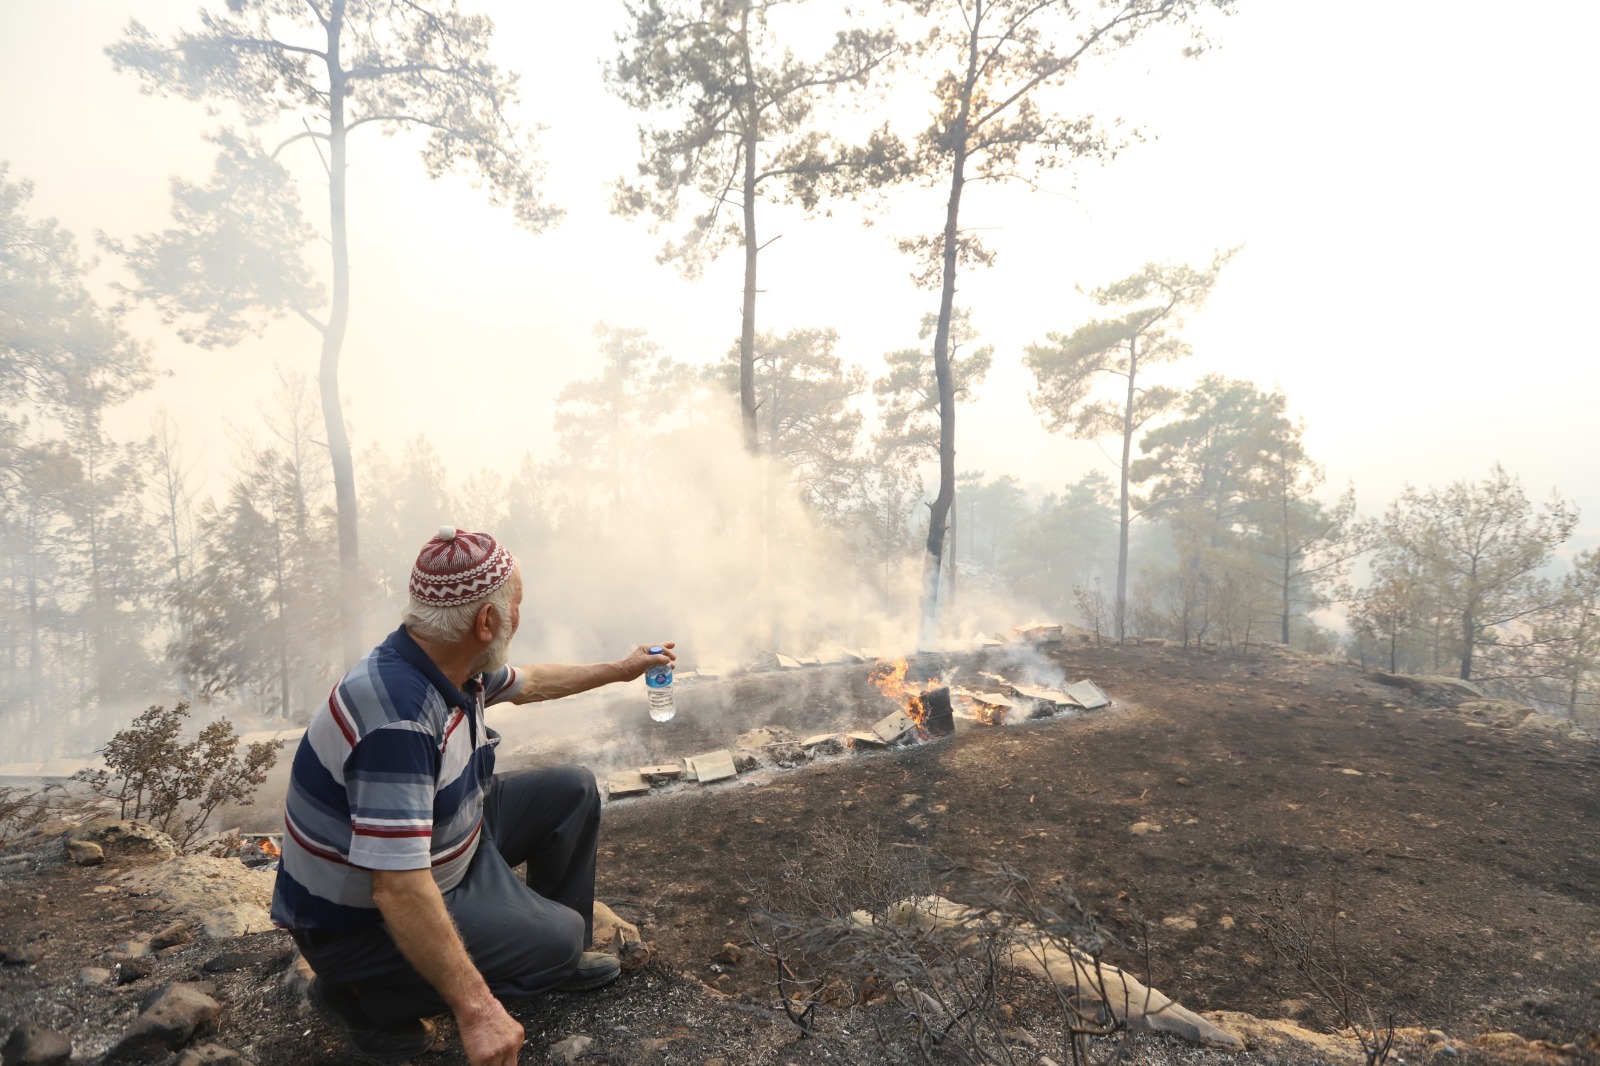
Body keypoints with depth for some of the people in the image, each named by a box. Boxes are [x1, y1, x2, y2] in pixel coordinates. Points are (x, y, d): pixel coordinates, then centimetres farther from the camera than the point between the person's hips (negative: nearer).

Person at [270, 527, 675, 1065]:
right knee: (557, 936, -17)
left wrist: (619, 671, 24)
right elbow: (397, 891, -37)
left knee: (571, 791, 5)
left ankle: (562, 957, 21)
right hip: (362, 916, -9)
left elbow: (527, 683, 14)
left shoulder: (453, 662, -9)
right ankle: (367, 996, 0)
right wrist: (476, 1009, -32)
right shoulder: (398, 719, -38)